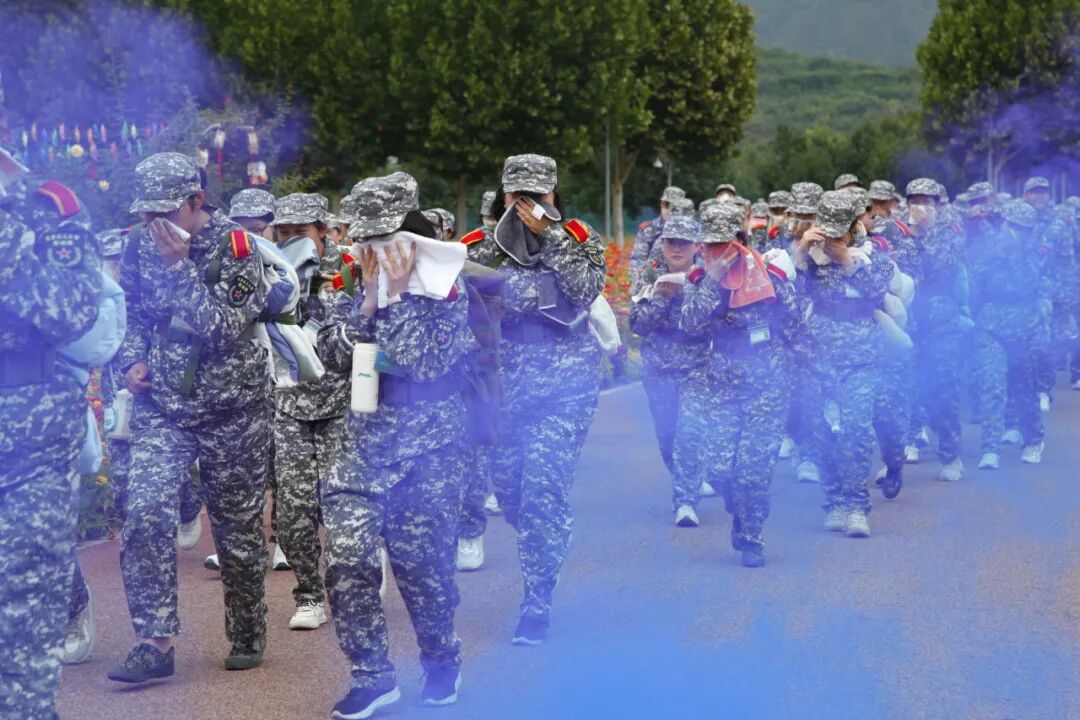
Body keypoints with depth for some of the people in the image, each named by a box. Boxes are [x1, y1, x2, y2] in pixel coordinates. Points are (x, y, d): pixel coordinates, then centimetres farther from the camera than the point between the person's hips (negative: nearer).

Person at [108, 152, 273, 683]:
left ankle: (248, 634, 27)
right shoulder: (139, 248, 2)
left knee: (238, 526, 8)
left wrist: (180, 264, -24)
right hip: (161, 408, 3)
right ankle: (156, 642, -10)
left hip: (233, 410, -3)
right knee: (145, 515, -15)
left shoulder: (236, 247, -11)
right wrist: (133, 361, 0)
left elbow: (224, 330, -22)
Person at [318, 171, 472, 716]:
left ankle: (442, 659, 28)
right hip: (365, 444, 4)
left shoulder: (447, 288, -7)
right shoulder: (366, 287, 8)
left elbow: (424, 363, -20)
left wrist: (397, 295, -18)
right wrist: (369, 300, -9)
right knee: (346, 558, -8)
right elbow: (333, 355, 0)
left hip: (428, 450, -4)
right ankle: (373, 675, 5)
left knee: (422, 564, 1)